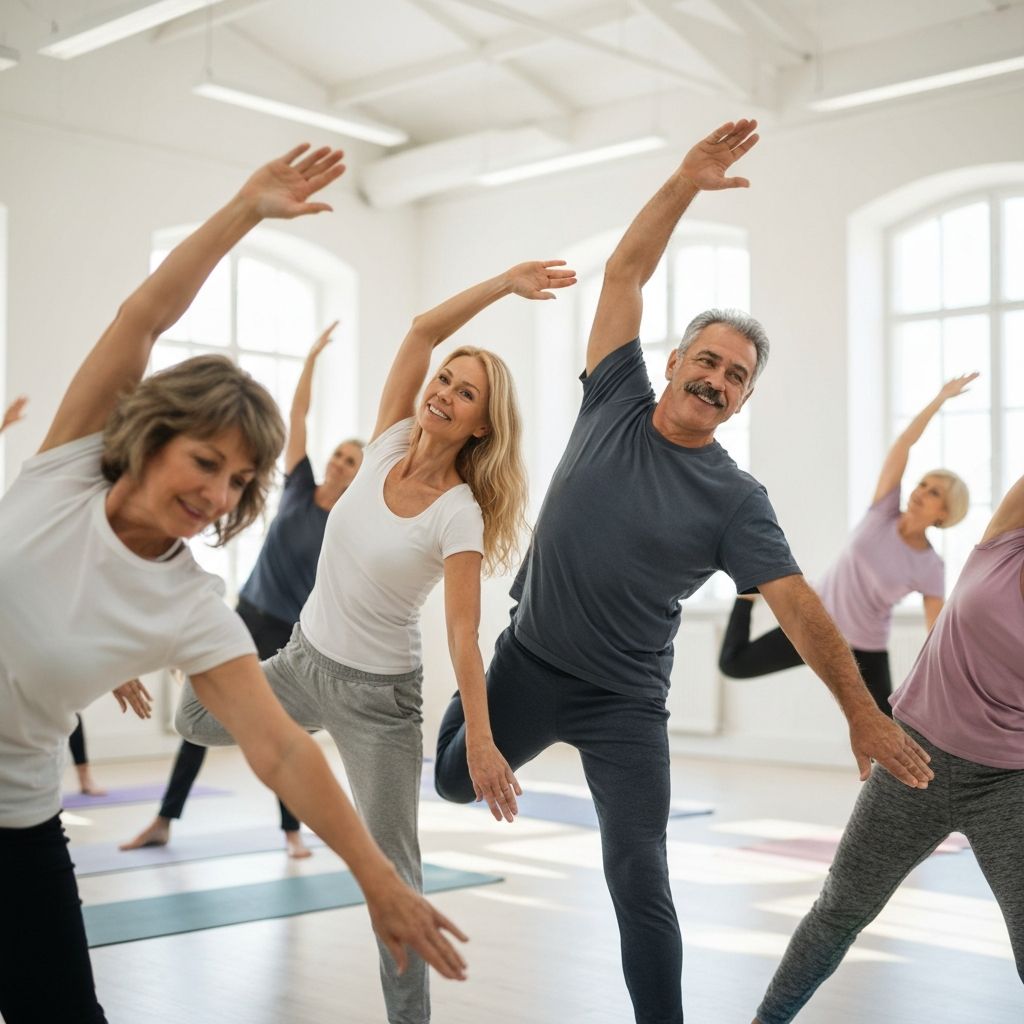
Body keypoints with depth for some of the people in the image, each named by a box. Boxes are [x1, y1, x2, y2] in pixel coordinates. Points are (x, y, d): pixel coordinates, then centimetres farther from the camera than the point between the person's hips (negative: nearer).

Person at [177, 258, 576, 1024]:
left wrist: (482, 743, -30)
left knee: (394, 868, -1)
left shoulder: (459, 515, -19)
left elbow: (464, 634, -23)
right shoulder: (388, 446, -6)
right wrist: (503, 283, -20)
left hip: (379, 694, -5)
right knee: (195, 721, 16)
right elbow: (422, 331, -13)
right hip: (305, 660, 6)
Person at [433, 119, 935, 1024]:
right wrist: (686, 184, -18)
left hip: (624, 703, -2)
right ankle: (474, 695, 53)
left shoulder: (734, 500, -11)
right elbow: (625, 273, -7)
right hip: (529, 665, 3)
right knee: (455, 785, 19)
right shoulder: (617, 404, -5)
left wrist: (863, 713, -24)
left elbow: (796, 603, -16)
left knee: (640, 880, -6)